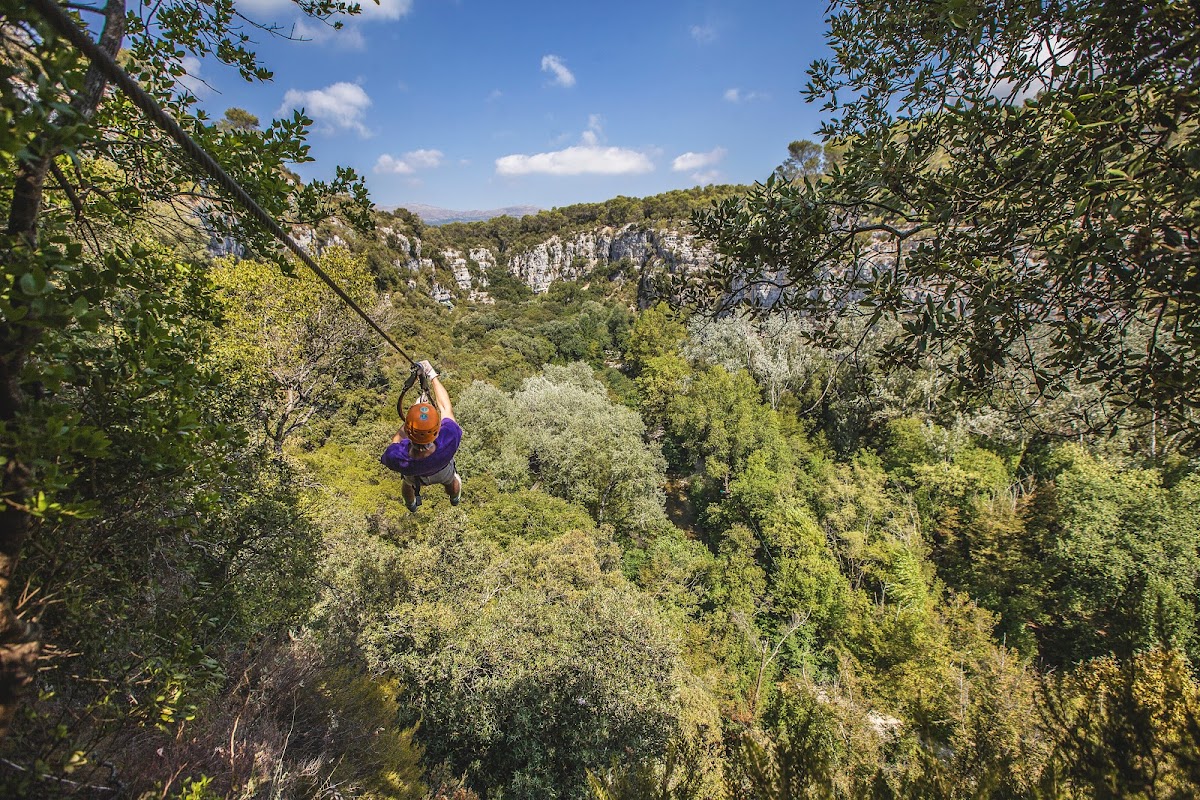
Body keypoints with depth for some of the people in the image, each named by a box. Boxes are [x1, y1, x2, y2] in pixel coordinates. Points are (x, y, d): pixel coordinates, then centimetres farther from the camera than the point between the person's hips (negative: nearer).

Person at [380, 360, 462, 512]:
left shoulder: (395, 457, -48)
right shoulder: (449, 440, -51)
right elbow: (446, 408, -31)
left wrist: (408, 422, -20)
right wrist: (432, 376, -21)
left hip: (414, 477, 0)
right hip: (442, 472, 0)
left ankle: (411, 504, 72)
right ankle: (455, 498, 73)